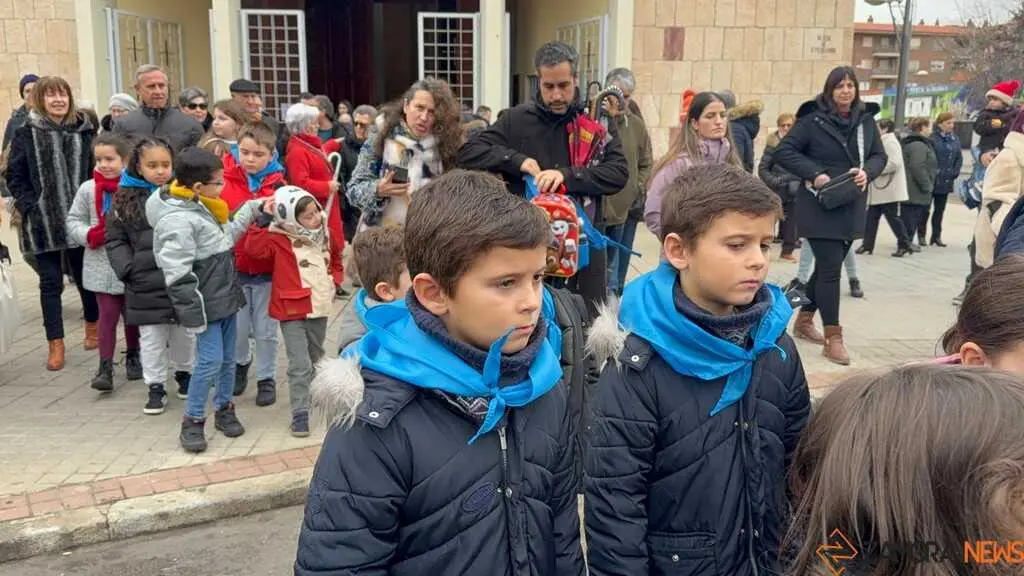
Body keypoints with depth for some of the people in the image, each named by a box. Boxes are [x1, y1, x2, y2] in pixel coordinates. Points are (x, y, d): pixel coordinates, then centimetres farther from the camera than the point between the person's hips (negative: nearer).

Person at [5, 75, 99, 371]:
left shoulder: (84, 131, 4)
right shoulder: (26, 134, 0)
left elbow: (96, 170, 10)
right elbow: (15, 177, 1)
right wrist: (30, 208, -10)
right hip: (43, 222, -1)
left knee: (86, 276, 13)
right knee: (51, 282, 3)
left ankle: (93, 325, 35)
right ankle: (56, 344, 9)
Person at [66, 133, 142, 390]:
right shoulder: (88, 189, -1)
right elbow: (73, 220, 6)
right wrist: (88, 236, -10)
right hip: (101, 266, 1)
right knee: (107, 315, 1)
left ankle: (133, 357, 35)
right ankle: (105, 367, 5)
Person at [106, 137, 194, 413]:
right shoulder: (126, 199, 0)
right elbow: (115, 240, 5)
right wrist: (128, 269, -6)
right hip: (146, 285, 0)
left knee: (185, 334, 16)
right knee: (152, 339, 9)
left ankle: (185, 374, 38)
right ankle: (155, 387, 21)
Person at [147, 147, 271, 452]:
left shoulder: (199, 207, 8)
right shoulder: (177, 221, -22)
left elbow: (226, 236, 24)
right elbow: (178, 276, -23)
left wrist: (254, 208, 22)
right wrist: (194, 313, -22)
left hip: (225, 296, 9)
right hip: (206, 303, -9)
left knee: (228, 358, 15)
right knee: (210, 361, -5)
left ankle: (224, 409, 30)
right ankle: (192, 421, 10)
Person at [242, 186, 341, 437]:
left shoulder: (326, 235, 5)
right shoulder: (280, 240, -12)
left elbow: (336, 261, 21)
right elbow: (252, 247, -24)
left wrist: (333, 282, 7)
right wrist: (265, 225, -23)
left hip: (320, 308, 6)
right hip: (293, 311, -6)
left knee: (316, 358, 23)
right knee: (300, 364, -9)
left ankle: (313, 395, 44)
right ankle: (300, 413, 0)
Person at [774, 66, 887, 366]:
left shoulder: (866, 120, 7)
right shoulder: (813, 119, -8)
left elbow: (880, 155, 12)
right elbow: (784, 152, -9)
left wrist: (866, 172, -10)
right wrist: (815, 174, -19)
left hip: (852, 207, 6)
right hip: (820, 206, -6)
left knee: (827, 266, 15)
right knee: (830, 269, -8)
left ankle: (804, 320, 32)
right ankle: (833, 337, -3)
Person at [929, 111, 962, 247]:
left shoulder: (955, 139, 9)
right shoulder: (932, 138, -11)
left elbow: (959, 158, 13)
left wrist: (955, 172, 1)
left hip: (946, 181, 6)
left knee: (940, 209, 12)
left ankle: (936, 236, 19)